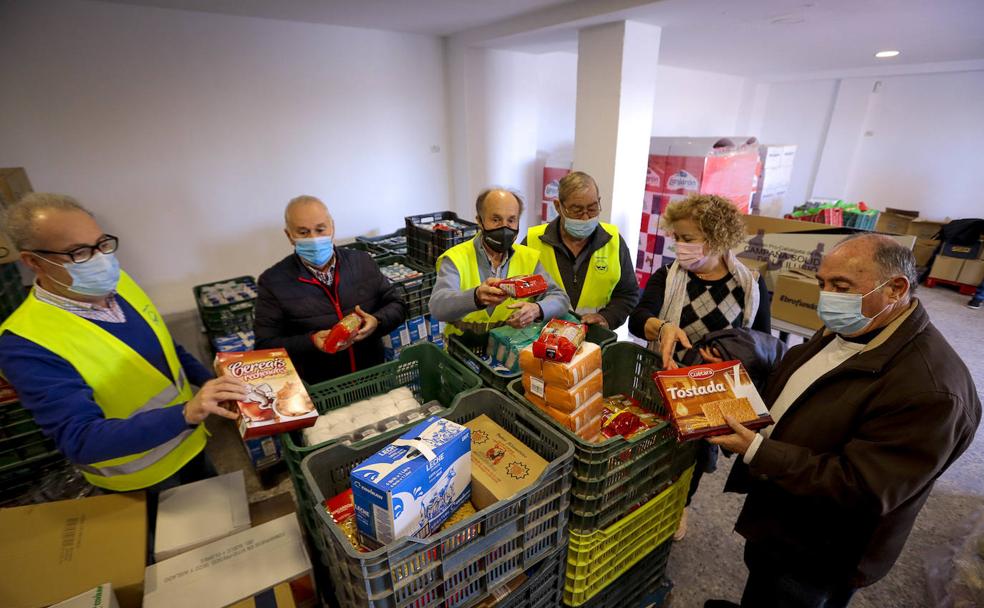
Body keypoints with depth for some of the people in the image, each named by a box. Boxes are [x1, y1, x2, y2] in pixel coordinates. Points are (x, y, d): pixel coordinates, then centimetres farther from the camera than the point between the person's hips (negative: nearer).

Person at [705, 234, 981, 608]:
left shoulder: (931, 388, -32)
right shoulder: (843, 329, -4)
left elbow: (859, 489, -31)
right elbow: (792, 393, 10)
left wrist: (758, 452, -32)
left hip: (819, 553, -7)